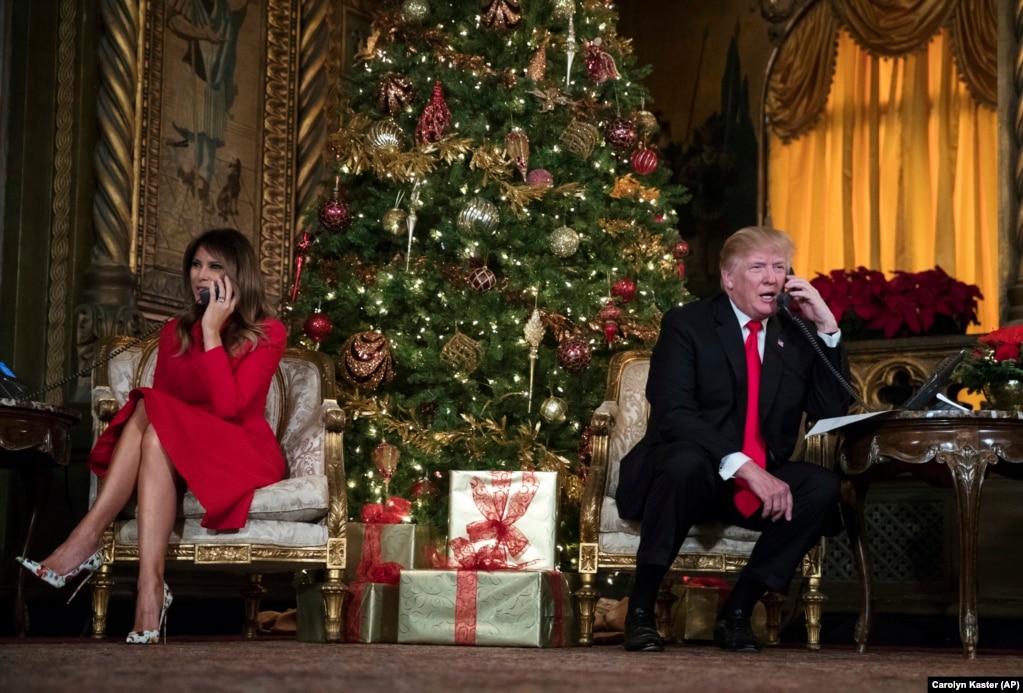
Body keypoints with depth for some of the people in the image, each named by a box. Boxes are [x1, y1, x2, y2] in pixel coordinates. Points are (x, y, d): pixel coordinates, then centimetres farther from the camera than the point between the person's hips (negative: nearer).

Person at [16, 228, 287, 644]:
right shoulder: (175, 332, 16)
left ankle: (87, 541, -39)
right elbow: (160, 400, 6)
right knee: (148, 414, -31)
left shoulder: (266, 334, -2)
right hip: (175, 454, 4)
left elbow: (227, 406, -16)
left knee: (154, 417, -32)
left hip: (243, 454, -4)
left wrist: (211, 332, -16)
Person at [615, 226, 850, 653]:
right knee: (687, 462, -38)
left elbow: (833, 413, 2)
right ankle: (640, 609, -24)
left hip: (760, 482, 5)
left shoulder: (796, 335, 10)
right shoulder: (687, 324, -4)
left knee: (822, 486, -24)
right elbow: (672, 414, -18)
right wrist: (744, 467, -29)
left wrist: (827, 329, -6)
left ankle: (737, 612, -13)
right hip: (688, 473, -4)